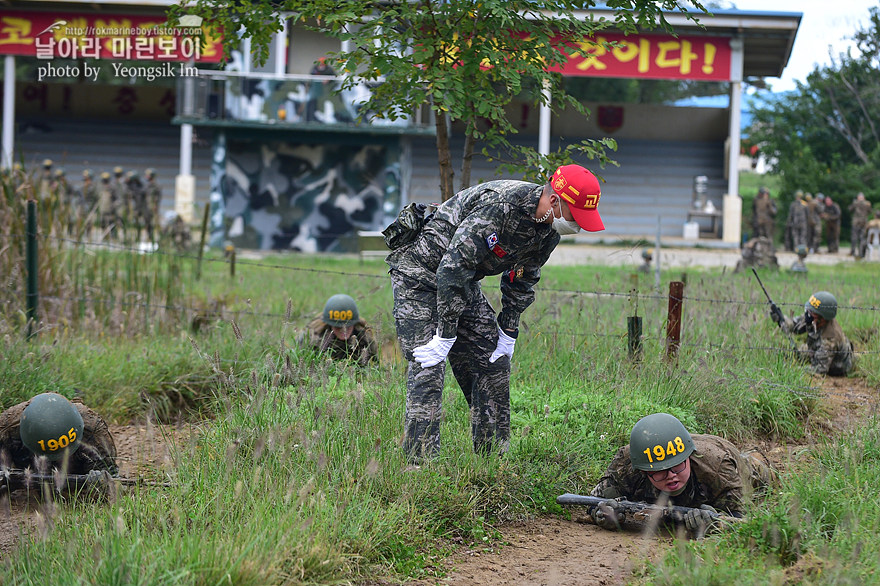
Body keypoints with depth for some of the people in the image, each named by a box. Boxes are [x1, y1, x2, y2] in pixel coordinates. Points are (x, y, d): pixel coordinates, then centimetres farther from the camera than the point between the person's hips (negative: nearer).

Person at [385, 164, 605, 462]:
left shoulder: (549, 228, -5)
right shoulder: (500, 205, -33)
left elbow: (521, 280, 11)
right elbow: (453, 267, -33)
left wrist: (508, 332, 8)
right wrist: (445, 335, -28)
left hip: (461, 280, 9)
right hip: (420, 269, -8)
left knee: (493, 361, 5)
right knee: (429, 367, -16)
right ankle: (420, 462, -13)